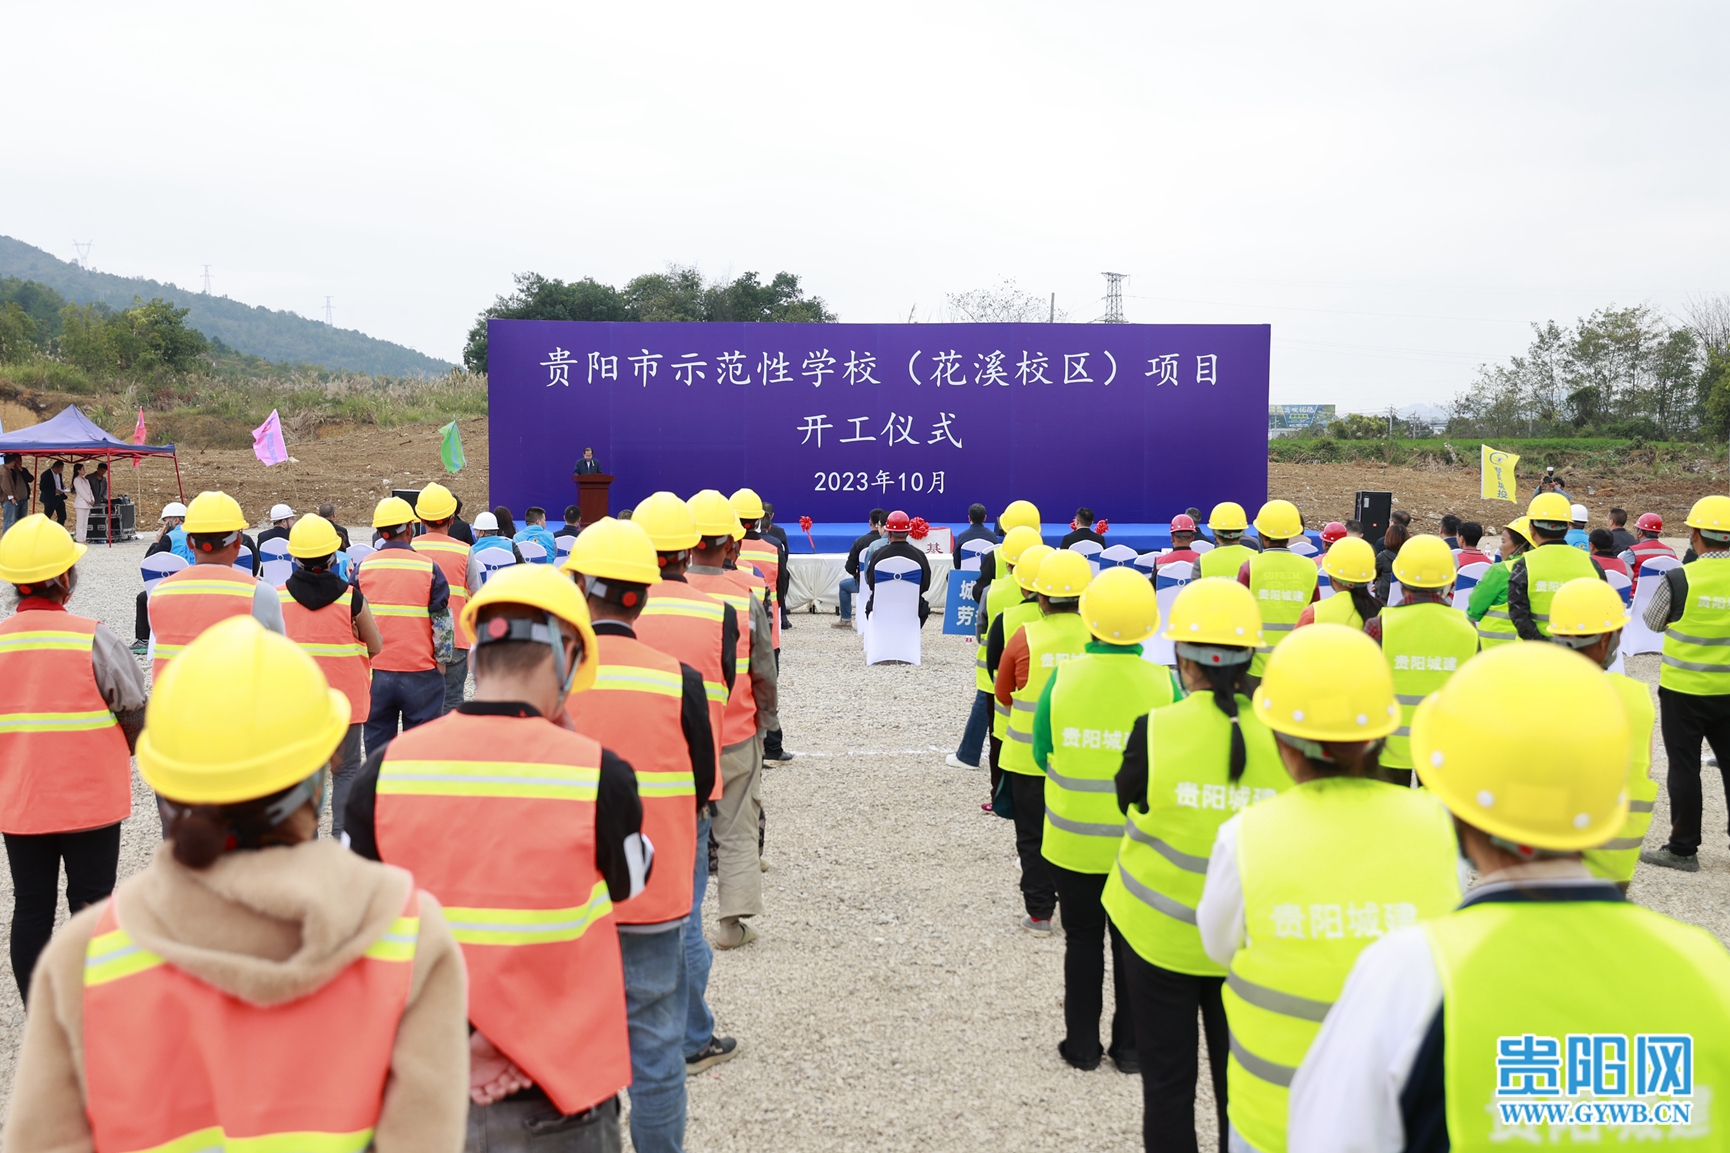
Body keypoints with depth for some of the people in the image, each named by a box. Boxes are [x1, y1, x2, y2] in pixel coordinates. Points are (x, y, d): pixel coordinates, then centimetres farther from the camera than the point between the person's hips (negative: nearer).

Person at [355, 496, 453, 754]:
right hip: (420, 671, -3)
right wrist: (442, 660, 6)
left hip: (374, 671, 3)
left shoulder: (363, 568, 2)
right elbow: (443, 620, -6)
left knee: (377, 743, 12)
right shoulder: (428, 568, -7)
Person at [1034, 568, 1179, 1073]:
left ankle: (1082, 1045, 24)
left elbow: (1042, 755, -3)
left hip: (1073, 839, 0)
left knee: (1082, 939, 16)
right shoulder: (1165, 684, -14)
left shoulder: (1062, 678, -14)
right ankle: (1130, 1046, 25)